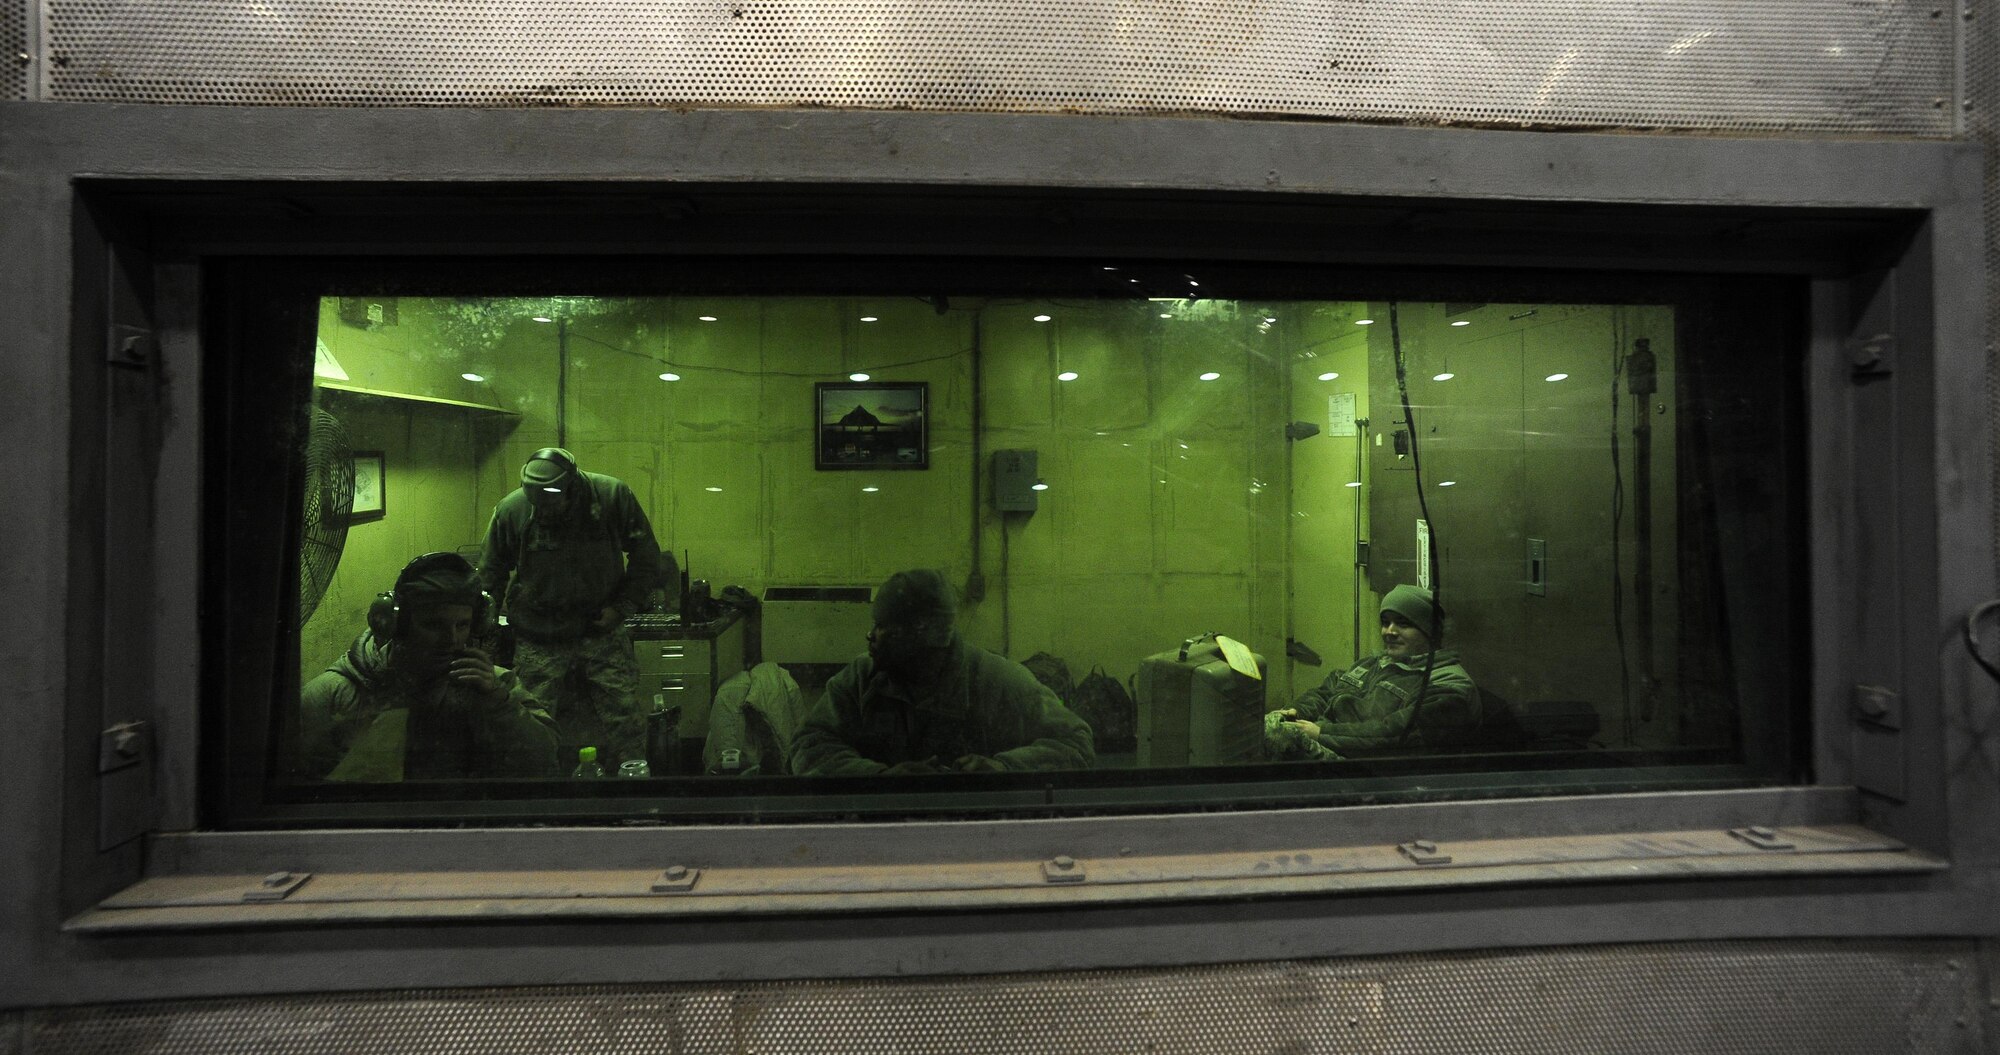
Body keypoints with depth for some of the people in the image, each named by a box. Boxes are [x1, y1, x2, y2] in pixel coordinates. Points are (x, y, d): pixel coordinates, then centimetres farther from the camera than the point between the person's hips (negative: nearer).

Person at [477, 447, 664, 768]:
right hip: (538, 640, 0)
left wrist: (621, 607, -4)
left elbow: (646, 558, 3)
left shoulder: (614, 497, -9)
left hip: (602, 631, 0)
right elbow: (491, 575, 8)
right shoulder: (510, 510, -7)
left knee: (625, 722, -2)